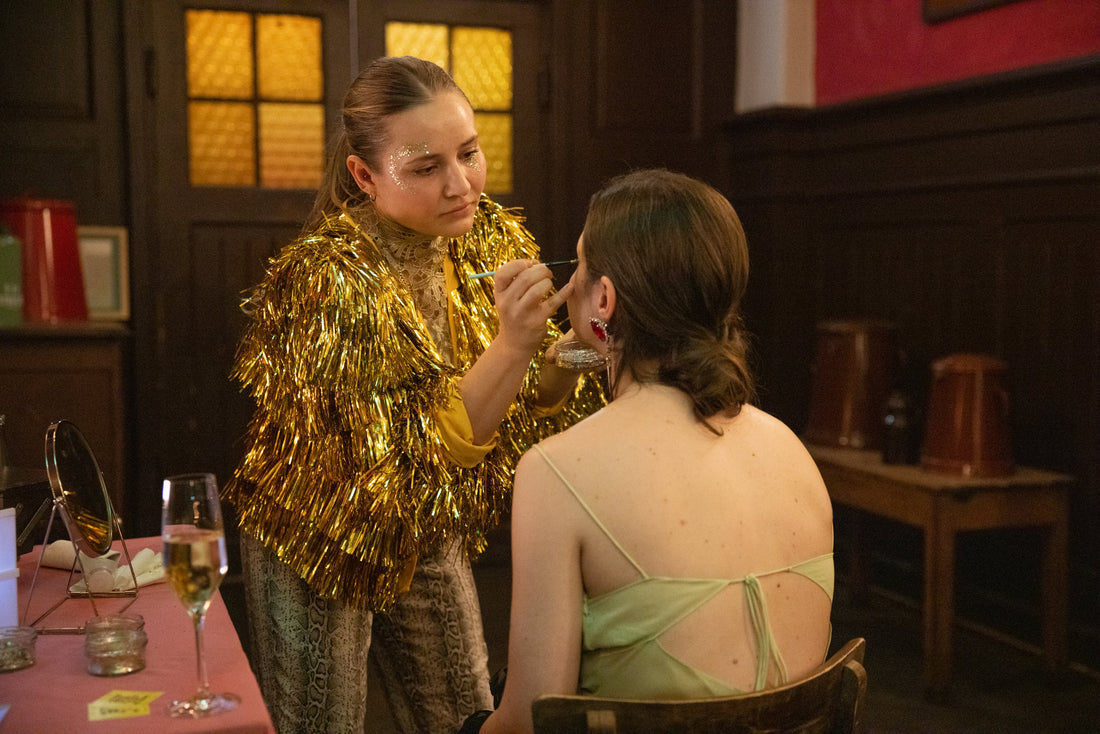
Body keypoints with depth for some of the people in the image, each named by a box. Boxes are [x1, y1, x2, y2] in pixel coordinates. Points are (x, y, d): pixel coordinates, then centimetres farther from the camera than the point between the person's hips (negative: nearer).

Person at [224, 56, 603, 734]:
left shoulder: (491, 239, -11)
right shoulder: (331, 280, -29)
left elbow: (536, 404, -6)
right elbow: (422, 455, -32)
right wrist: (512, 342, -44)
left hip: (430, 539, 5)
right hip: (324, 546, -5)